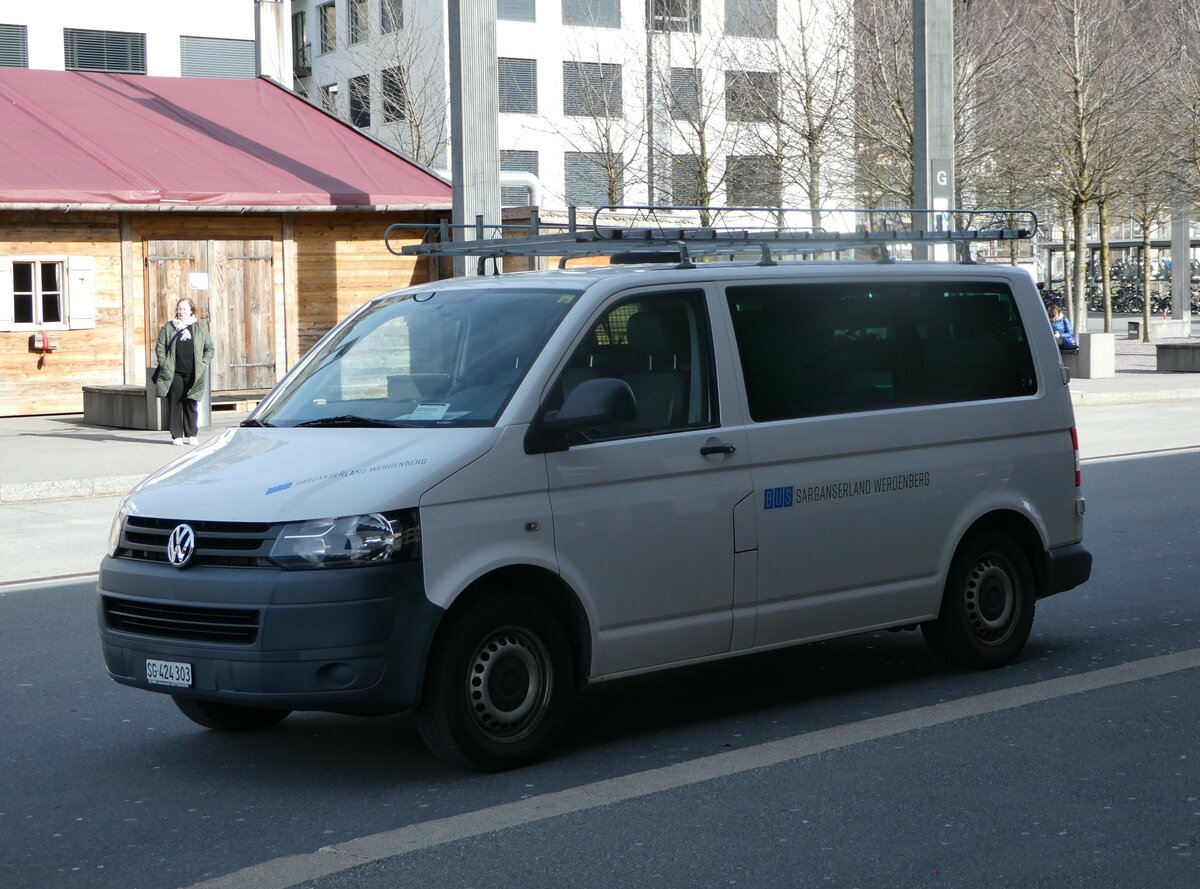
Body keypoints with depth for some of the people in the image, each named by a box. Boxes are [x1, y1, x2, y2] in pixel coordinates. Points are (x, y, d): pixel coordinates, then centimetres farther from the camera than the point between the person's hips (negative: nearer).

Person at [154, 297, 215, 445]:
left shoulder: (199, 328, 9)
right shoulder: (168, 327, 7)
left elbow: (209, 348, 14)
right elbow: (160, 346, 6)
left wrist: (204, 363, 2)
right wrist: (164, 364, -5)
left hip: (193, 374, 1)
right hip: (174, 374, -1)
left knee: (191, 405, 4)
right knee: (175, 404, -1)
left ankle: (191, 435, 11)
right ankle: (176, 435, 3)